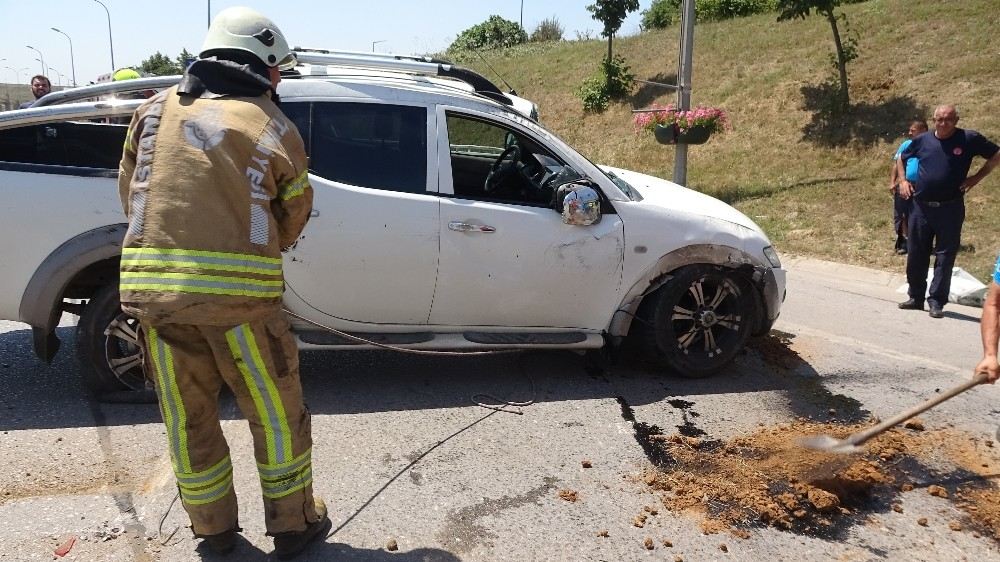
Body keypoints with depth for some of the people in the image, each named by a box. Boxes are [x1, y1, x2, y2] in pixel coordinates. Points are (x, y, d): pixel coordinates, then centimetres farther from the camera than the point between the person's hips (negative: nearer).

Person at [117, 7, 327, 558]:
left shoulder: (155, 109, 10)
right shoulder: (274, 128, 0)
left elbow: (129, 190, 17)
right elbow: (292, 217, 10)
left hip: (150, 286, 4)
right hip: (237, 291, -4)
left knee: (187, 416, 19)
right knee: (276, 413, 13)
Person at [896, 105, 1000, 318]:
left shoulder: (969, 139, -4)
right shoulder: (922, 140, 4)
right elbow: (901, 159, 21)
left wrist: (976, 178, -2)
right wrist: (903, 180, 8)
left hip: (950, 209, -3)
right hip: (921, 207, 3)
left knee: (945, 257, 1)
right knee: (915, 255, 8)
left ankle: (937, 301, 8)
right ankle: (916, 297, 21)